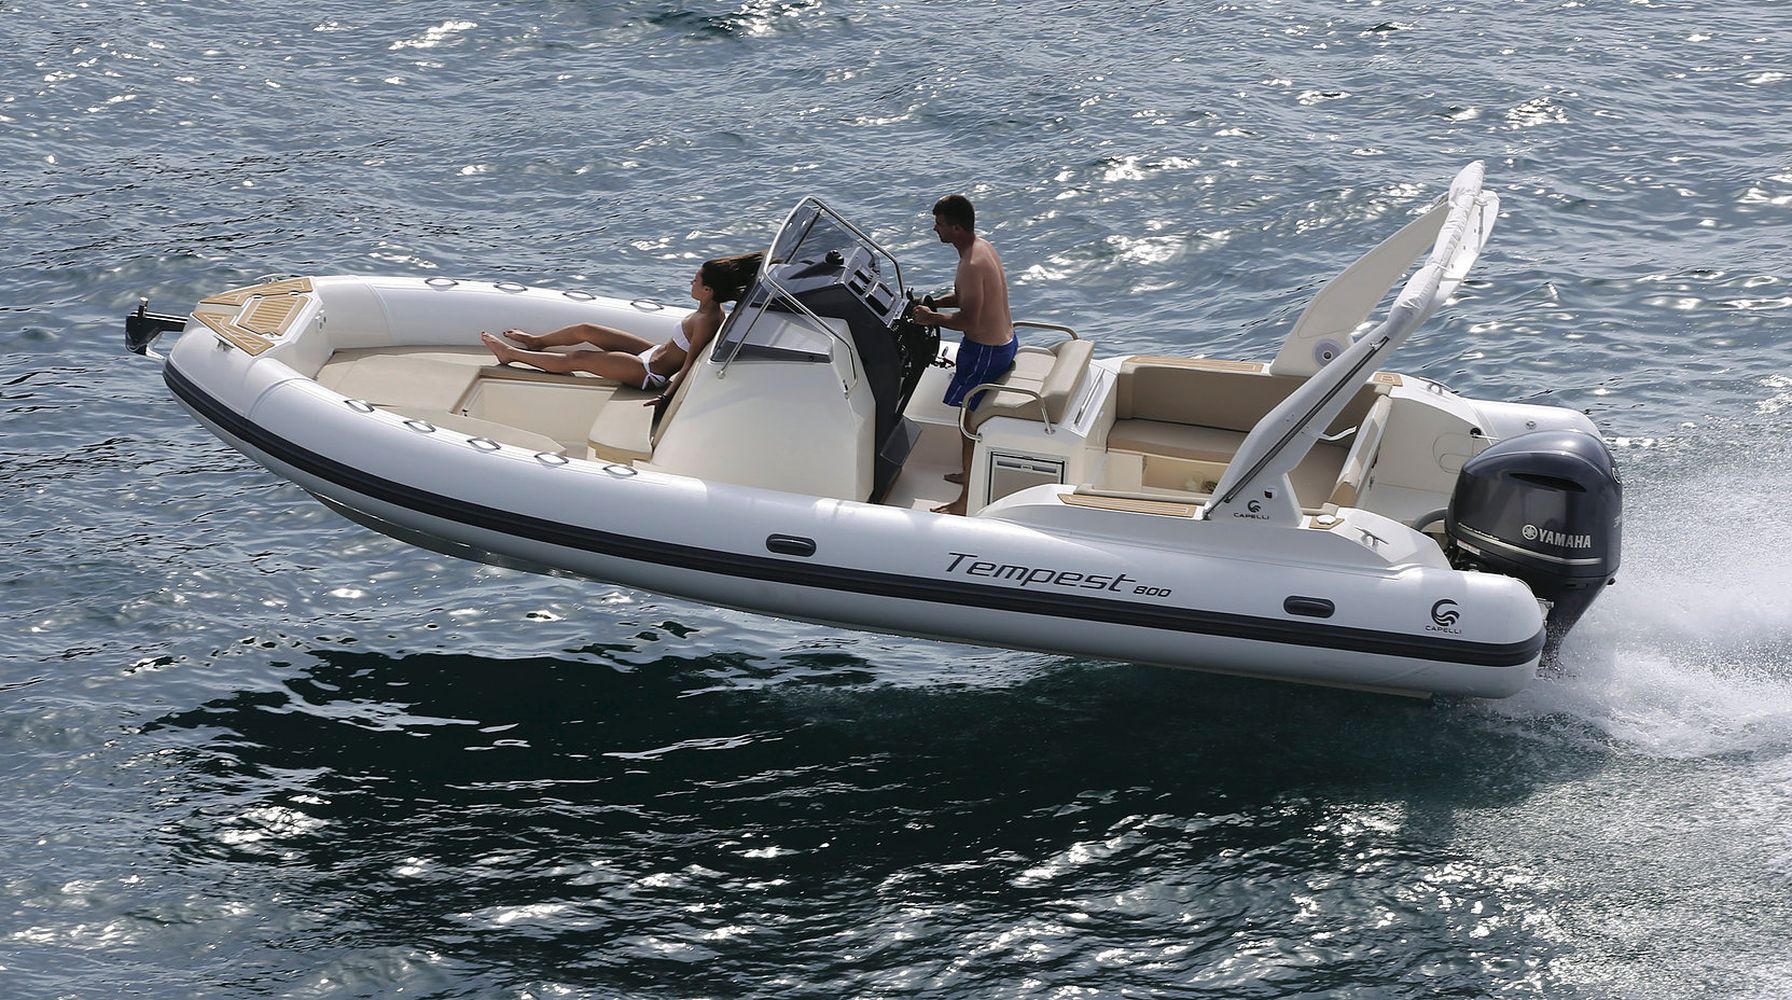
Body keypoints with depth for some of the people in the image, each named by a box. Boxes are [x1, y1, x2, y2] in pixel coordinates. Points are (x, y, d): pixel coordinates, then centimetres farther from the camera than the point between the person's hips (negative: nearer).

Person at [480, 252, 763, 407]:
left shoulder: (706, 322, -31)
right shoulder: (713, 309, -8)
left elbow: (689, 366, -30)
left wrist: (667, 396, -31)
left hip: (652, 373, -9)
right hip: (654, 353, 9)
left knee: (576, 359, 0)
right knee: (584, 330, 16)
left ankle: (511, 354, 17)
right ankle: (534, 342, 42)